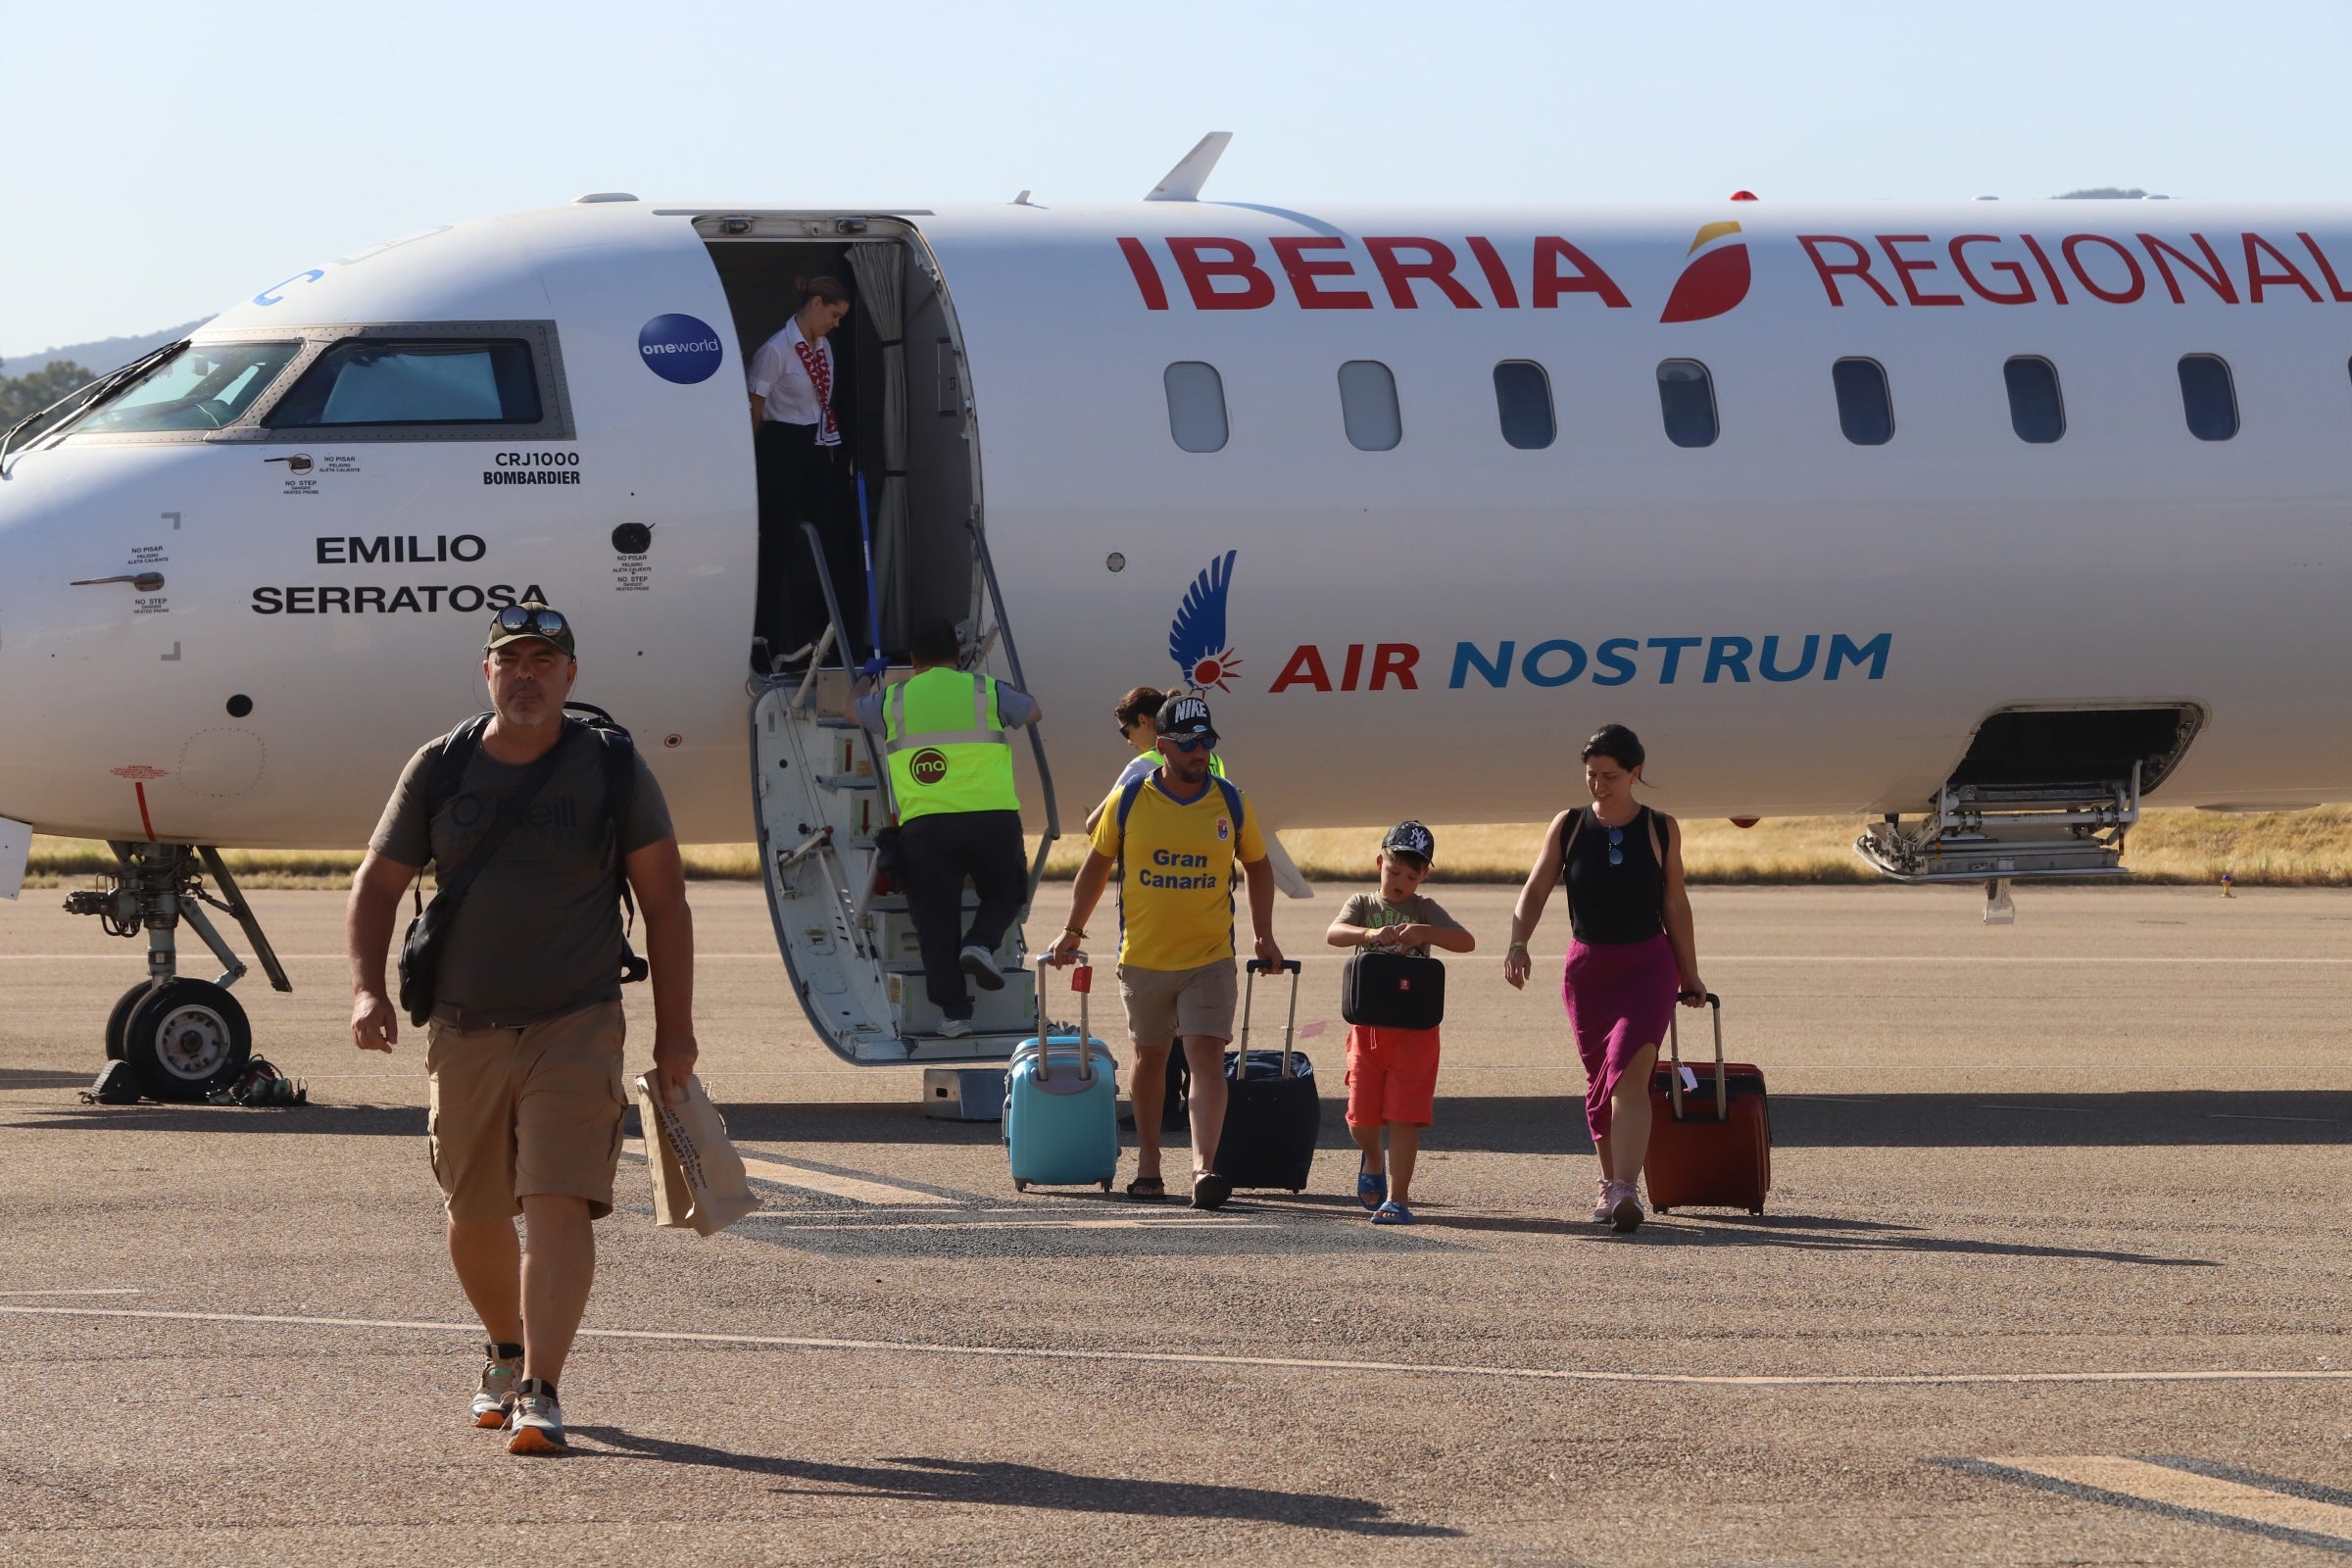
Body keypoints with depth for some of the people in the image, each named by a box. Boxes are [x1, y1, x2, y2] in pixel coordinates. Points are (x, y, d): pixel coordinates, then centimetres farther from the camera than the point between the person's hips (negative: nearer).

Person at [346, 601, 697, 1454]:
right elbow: (376, 885, 7)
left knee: (559, 1205, -16)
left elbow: (664, 900, 1)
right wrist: (366, 989, -9)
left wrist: (675, 1030, -2)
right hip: (465, 1029, 3)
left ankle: (541, 1392, -19)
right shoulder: (439, 769, 2)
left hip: (575, 1027, -3)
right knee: (472, 1216, 13)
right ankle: (506, 1353, 38)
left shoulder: (613, 768, -3)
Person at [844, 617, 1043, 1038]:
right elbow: (1033, 712, 29)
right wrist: (1016, 696, 51)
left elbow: (851, 710, 35)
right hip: (992, 819, 0)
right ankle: (981, 943, -10)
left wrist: (867, 677, 55)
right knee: (1004, 895, 20)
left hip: (924, 826, 0)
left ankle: (953, 1011, 0)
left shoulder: (892, 700, 12)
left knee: (936, 919, 7)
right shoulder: (986, 691, 9)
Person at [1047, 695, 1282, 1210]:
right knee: (1150, 1057, 14)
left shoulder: (1230, 804, 0)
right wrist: (1073, 930, 9)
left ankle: (1204, 1166, -24)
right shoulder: (1129, 801, -2)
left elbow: (1257, 866, 14)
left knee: (1207, 1056, -14)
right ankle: (1147, 1165, 28)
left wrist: (1264, 935, 9)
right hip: (1142, 956, 1)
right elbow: (1097, 864, 10)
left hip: (1210, 959, -1)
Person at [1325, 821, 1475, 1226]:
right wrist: (1371, 934, -34)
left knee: (1403, 1115, -7)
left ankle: (1397, 1197, -5)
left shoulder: (1425, 910, 5)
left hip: (1414, 1028, -1)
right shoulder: (1364, 904, 6)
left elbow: (1466, 942, -9)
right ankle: (1373, 1162, 36)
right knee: (1361, 1114, 4)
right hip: (1368, 1024, 2)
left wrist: (1425, 933, -25)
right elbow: (1334, 933, -14)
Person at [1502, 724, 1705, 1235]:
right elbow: (1536, 890, -2)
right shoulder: (1568, 827, 3)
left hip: (1648, 963, -2)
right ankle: (1611, 1183, 27)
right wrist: (1517, 943, -19)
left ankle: (1625, 1191, -29)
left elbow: (1675, 905, 8)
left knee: (1630, 1069, -19)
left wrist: (1690, 976, 12)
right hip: (1587, 966, 2)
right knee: (1601, 1081, 10)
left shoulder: (1660, 830, 2)